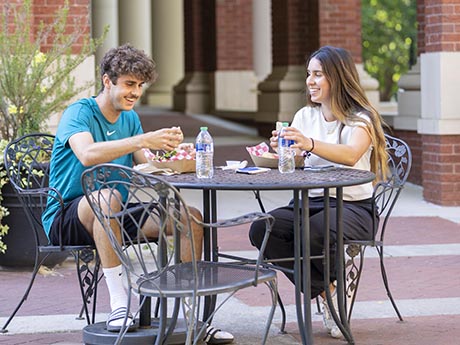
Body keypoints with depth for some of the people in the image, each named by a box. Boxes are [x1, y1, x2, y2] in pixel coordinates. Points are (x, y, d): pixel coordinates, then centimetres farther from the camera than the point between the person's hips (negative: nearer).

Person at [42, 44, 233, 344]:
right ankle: (119, 304, -37)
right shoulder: (79, 113, -12)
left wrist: (165, 148, -19)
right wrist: (143, 140, -40)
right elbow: (87, 154, -34)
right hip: (66, 219, -7)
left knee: (192, 217, -9)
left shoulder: (130, 118, 11)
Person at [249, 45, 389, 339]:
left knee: (315, 232, -38)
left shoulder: (361, 119, -5)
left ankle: (337, 282, -2)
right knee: (261, 230, -22)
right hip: (310, 202, 6)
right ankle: (326, 291, -11)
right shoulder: (305, 116, 14)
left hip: (352, 206, -6)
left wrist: (310, 144, -44)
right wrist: (280, 150, -22)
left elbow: (350, 155, -27)